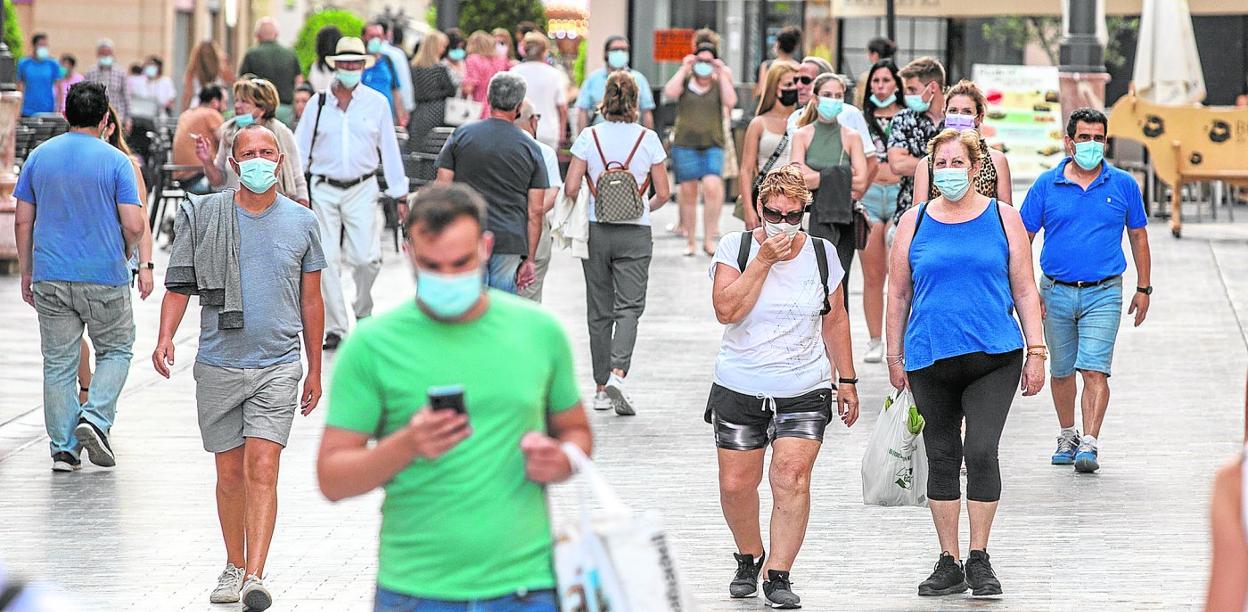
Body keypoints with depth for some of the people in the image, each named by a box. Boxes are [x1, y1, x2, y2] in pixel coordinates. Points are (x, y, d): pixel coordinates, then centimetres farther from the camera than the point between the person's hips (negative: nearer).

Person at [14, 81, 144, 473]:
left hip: (51, 278, 3)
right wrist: (124, 256, 10)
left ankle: (63, 448, 7)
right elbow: (134, 226, -11)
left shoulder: (39, 157, 4)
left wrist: (26, 272, 15)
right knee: (115, 351, 15)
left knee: (58, 362, 8)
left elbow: (23, 221, 7)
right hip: (104, 278, -3)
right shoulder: (115, 161, -7)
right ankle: (95, 419, -5)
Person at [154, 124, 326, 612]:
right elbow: (179, 283, 6)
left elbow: (311, 301, 13)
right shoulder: (202, 215, 2)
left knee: (262, 470, -13)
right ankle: (234, 567, 26)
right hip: (218, 365, 1)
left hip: (278, 366, -1)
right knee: (230, 474, 9)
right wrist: (165, 338, -10)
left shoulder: (301, 222, 5)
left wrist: (315, 370, 15)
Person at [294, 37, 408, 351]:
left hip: (362, 189, -1)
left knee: (365, 258, -8)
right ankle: (334, 328, 5)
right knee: (326, 260, -2)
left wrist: (400, 195, 7)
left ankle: (363, 311, 20)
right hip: (324, 191, 1)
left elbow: (389, 150, 8)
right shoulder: (319, 103, 5)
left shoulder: (376, 103, 5)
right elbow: (300, 149, 7)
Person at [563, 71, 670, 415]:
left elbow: (571, 188, -7)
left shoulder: (589, 137, -4)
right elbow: (663, 193, -1)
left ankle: (602, 389, 14)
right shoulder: (648, 139, -4)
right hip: (635, 232, -1)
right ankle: (618, 374, -23)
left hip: (596, 231, 1)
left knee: (599, 311, 10)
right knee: (629, 307, -1)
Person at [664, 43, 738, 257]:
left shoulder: (719, 84, 9)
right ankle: (691, 242, 14)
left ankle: (709, 239, -12)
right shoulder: (685, 81, 8)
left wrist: (722, 74, -6)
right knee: (688, 194, 4)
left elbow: (730, 102, -8)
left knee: (712, 187, -20)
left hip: (713, 145, -1)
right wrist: (684, 69, -8)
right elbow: (670, 92, -12)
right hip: (685, 144, 1)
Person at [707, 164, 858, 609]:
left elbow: (835, 321, 13)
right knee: (736, 485, 2)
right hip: (739, 389, 0)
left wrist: (847, 380, 13)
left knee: (792, 477, -15)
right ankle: (749, 557, 29)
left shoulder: (821, 254, 4)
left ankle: (778, 574, -10)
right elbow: (727, 310, -16)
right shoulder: (735, 248, -3)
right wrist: (764, 260, -18)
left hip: (804, 391, 0)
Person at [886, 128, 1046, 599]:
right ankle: (949, 562, 15)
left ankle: (979, 559, -1)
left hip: (994, 356, -2)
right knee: (941, 459, 6)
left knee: (981, 452, -13)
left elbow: (1024, 291, 7)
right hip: (930, 360, 2)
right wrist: (895, 357, 10)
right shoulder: (914, 223, 8)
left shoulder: (1003, 219, 5)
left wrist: (1036, 352, 2)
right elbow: (898, 294, 13)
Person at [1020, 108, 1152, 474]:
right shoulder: (1047, 185, 1)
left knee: (1094, 370, -13)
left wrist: (1143, 288, 10)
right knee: (1061, 371, 13)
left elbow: (1138, 237, 12)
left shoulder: (1123, 185, 3)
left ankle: (1089, 444, -16)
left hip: (1102, 295, -2)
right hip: (1057, 292, 2)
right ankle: (1067, 437, 30)